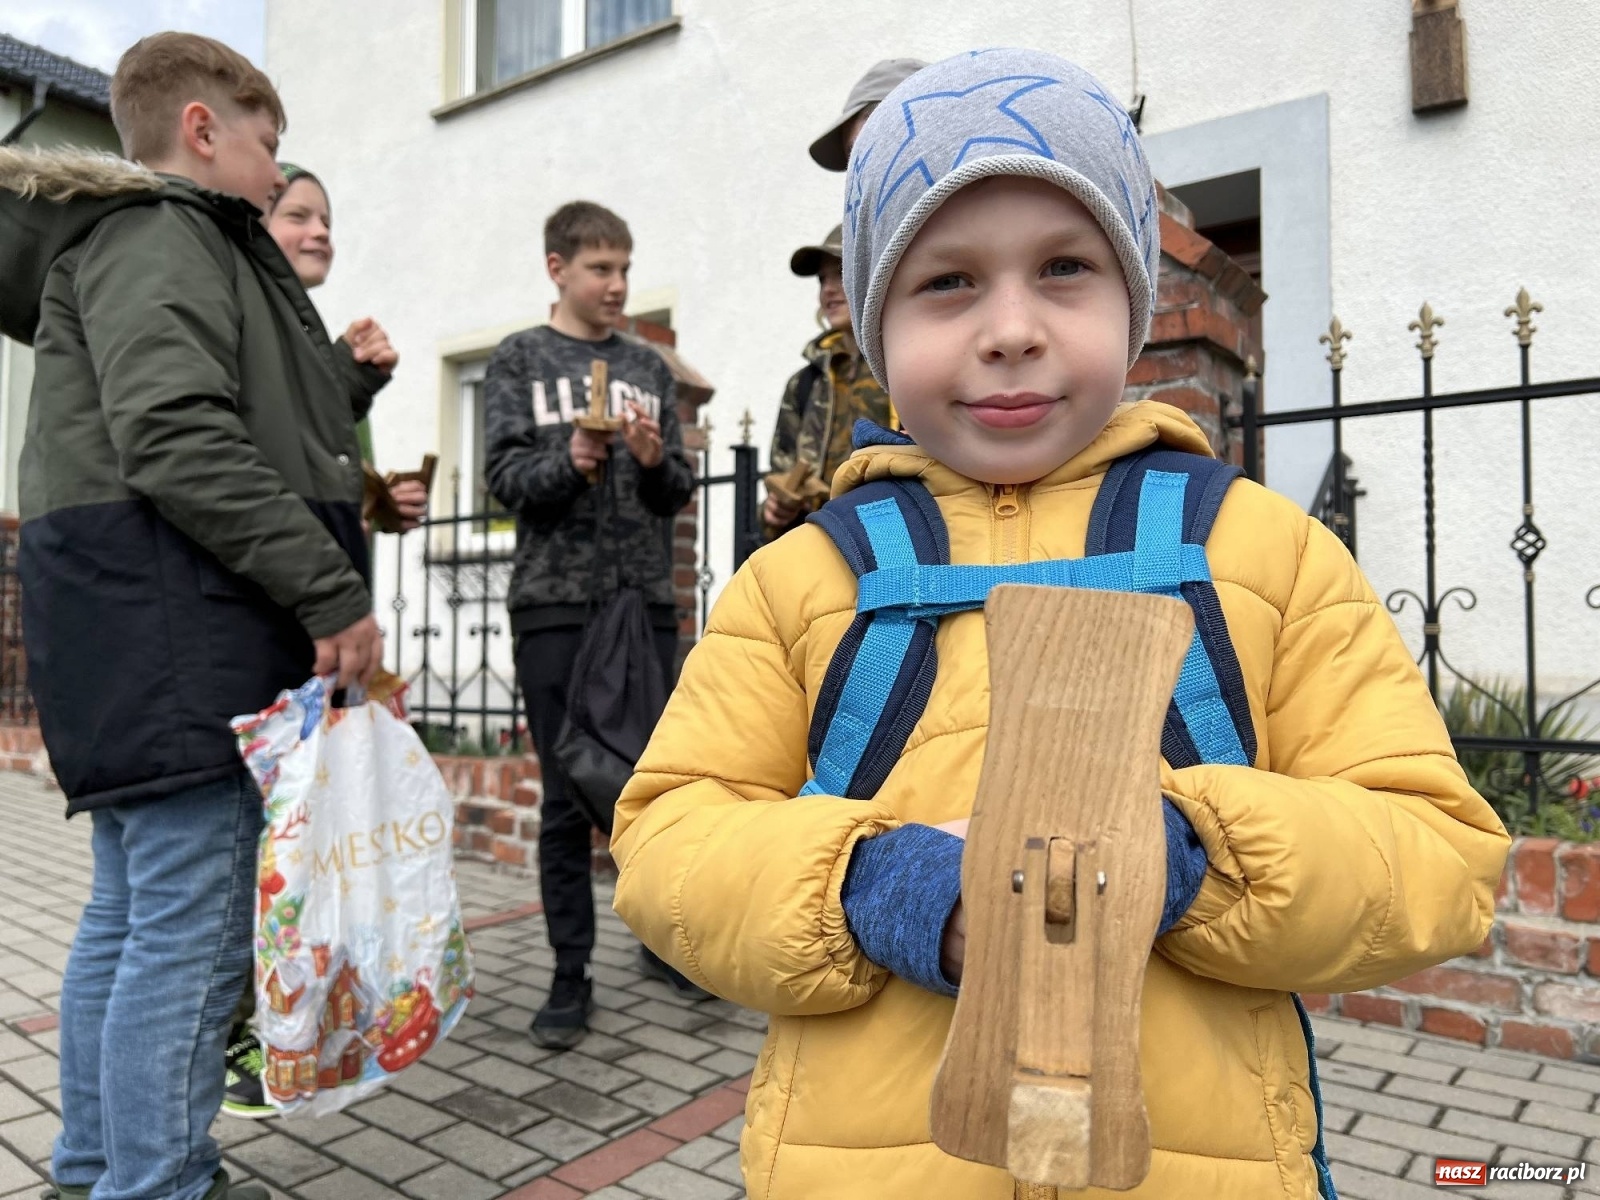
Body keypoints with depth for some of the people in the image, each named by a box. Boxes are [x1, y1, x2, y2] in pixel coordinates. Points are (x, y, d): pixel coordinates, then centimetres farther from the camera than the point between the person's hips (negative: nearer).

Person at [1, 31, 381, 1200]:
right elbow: (178, 439, -21)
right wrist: (333, 591, -20)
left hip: (158, 630, 11)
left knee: (129, 910, 16)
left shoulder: (166, 242, 25)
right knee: (192, 926, -7)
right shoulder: (163, 237, -6)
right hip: (175, 625, -11)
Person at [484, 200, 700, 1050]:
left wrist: (654, 460, -11)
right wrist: (570, 463, -22)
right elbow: (505, 477, -4)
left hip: (646, 599, 3)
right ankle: (571, 975, 14)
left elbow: (678, 494, 9)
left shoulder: (649, 367, 15)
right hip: (556, 601, -3)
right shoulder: (519, 359, 6)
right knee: (567, 794, 3)